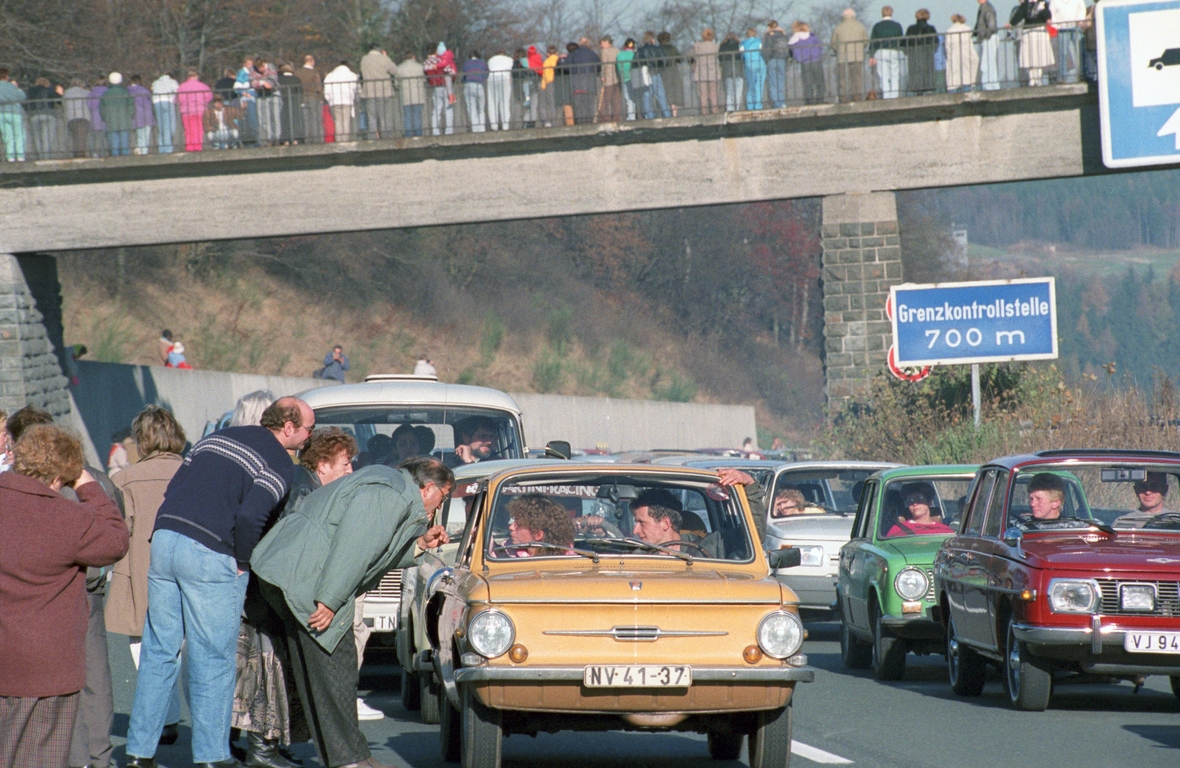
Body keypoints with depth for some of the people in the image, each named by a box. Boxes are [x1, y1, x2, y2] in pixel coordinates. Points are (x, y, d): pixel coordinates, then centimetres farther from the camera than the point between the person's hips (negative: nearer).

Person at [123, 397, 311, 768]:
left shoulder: (220, 437, 20)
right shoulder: (281, 465, -2)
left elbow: (174, 489, 17)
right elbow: (250, 517, -17)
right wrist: (241, 562, -2)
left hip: (164, 540, 6)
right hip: (211, 557, -6)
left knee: (158, 652, 12)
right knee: (212, 659, 3)